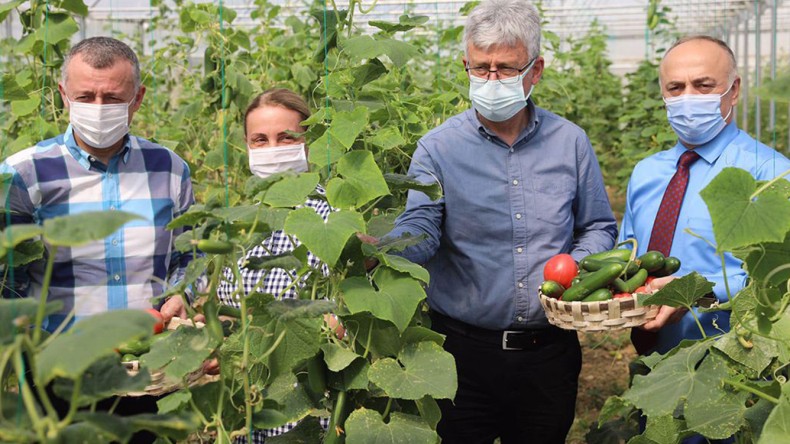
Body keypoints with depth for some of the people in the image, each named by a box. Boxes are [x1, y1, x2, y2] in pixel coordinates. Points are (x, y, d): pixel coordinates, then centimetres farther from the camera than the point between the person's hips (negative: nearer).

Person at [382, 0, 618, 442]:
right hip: (464, 353, -2)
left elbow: (599, 227, 13)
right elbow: (419, 231, -17)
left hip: (550, 352, 3)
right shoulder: (438, 148, -4)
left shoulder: (570, 142, 4)